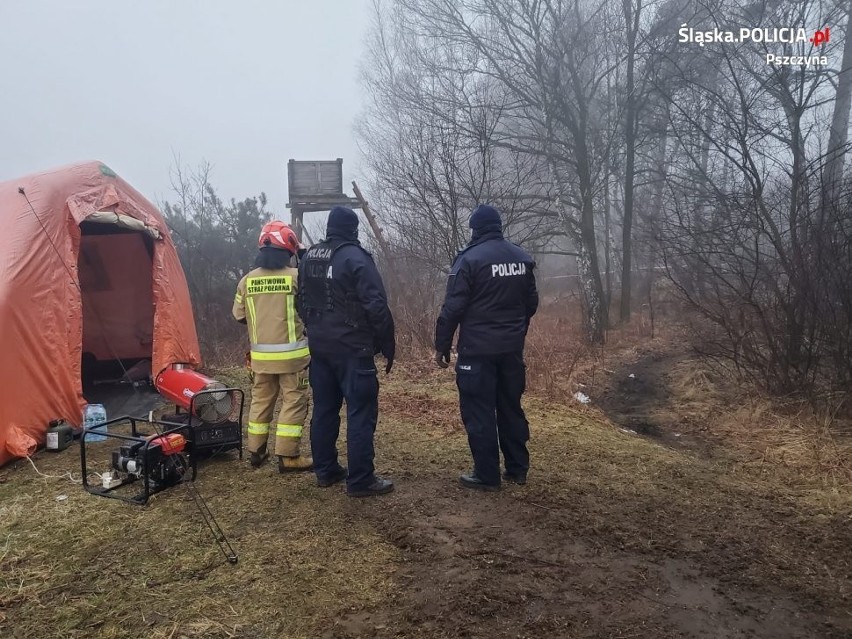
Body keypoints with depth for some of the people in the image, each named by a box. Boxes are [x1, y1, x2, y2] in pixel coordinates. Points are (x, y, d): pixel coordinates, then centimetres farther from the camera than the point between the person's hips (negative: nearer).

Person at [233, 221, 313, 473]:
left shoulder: (247, 280, 2)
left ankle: (256, 451, 26)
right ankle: (288, 456, 4)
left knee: (260, 400, 16)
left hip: (260, 355, 5)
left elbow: (239, 315, 10)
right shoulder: (296, 276, -10)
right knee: (293, 402, 3)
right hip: (291, 353, -5)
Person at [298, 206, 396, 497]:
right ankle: (360, 480, 0)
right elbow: (376, 306, -17)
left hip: (319, 347, 8)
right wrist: (388, 345, -9)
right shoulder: (355, 257, -13)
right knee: (361, 412, -3)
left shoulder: (308, 258, 11)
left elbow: (302, 303, 19)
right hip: (352, 348, -8)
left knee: (324, 409, 14)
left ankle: (325, 471, 24)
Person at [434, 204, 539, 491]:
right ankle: (518, 469, 24)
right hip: (512, 348, 6)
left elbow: (453, 308, -14)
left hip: (478, 349, -6)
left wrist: (441, 346, -5)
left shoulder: (470, 258, -11)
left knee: (478, 412, 3)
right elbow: (532, 303, 15)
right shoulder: (522, 257, 7)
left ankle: (487, 475, 8)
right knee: (511, 408, 16)